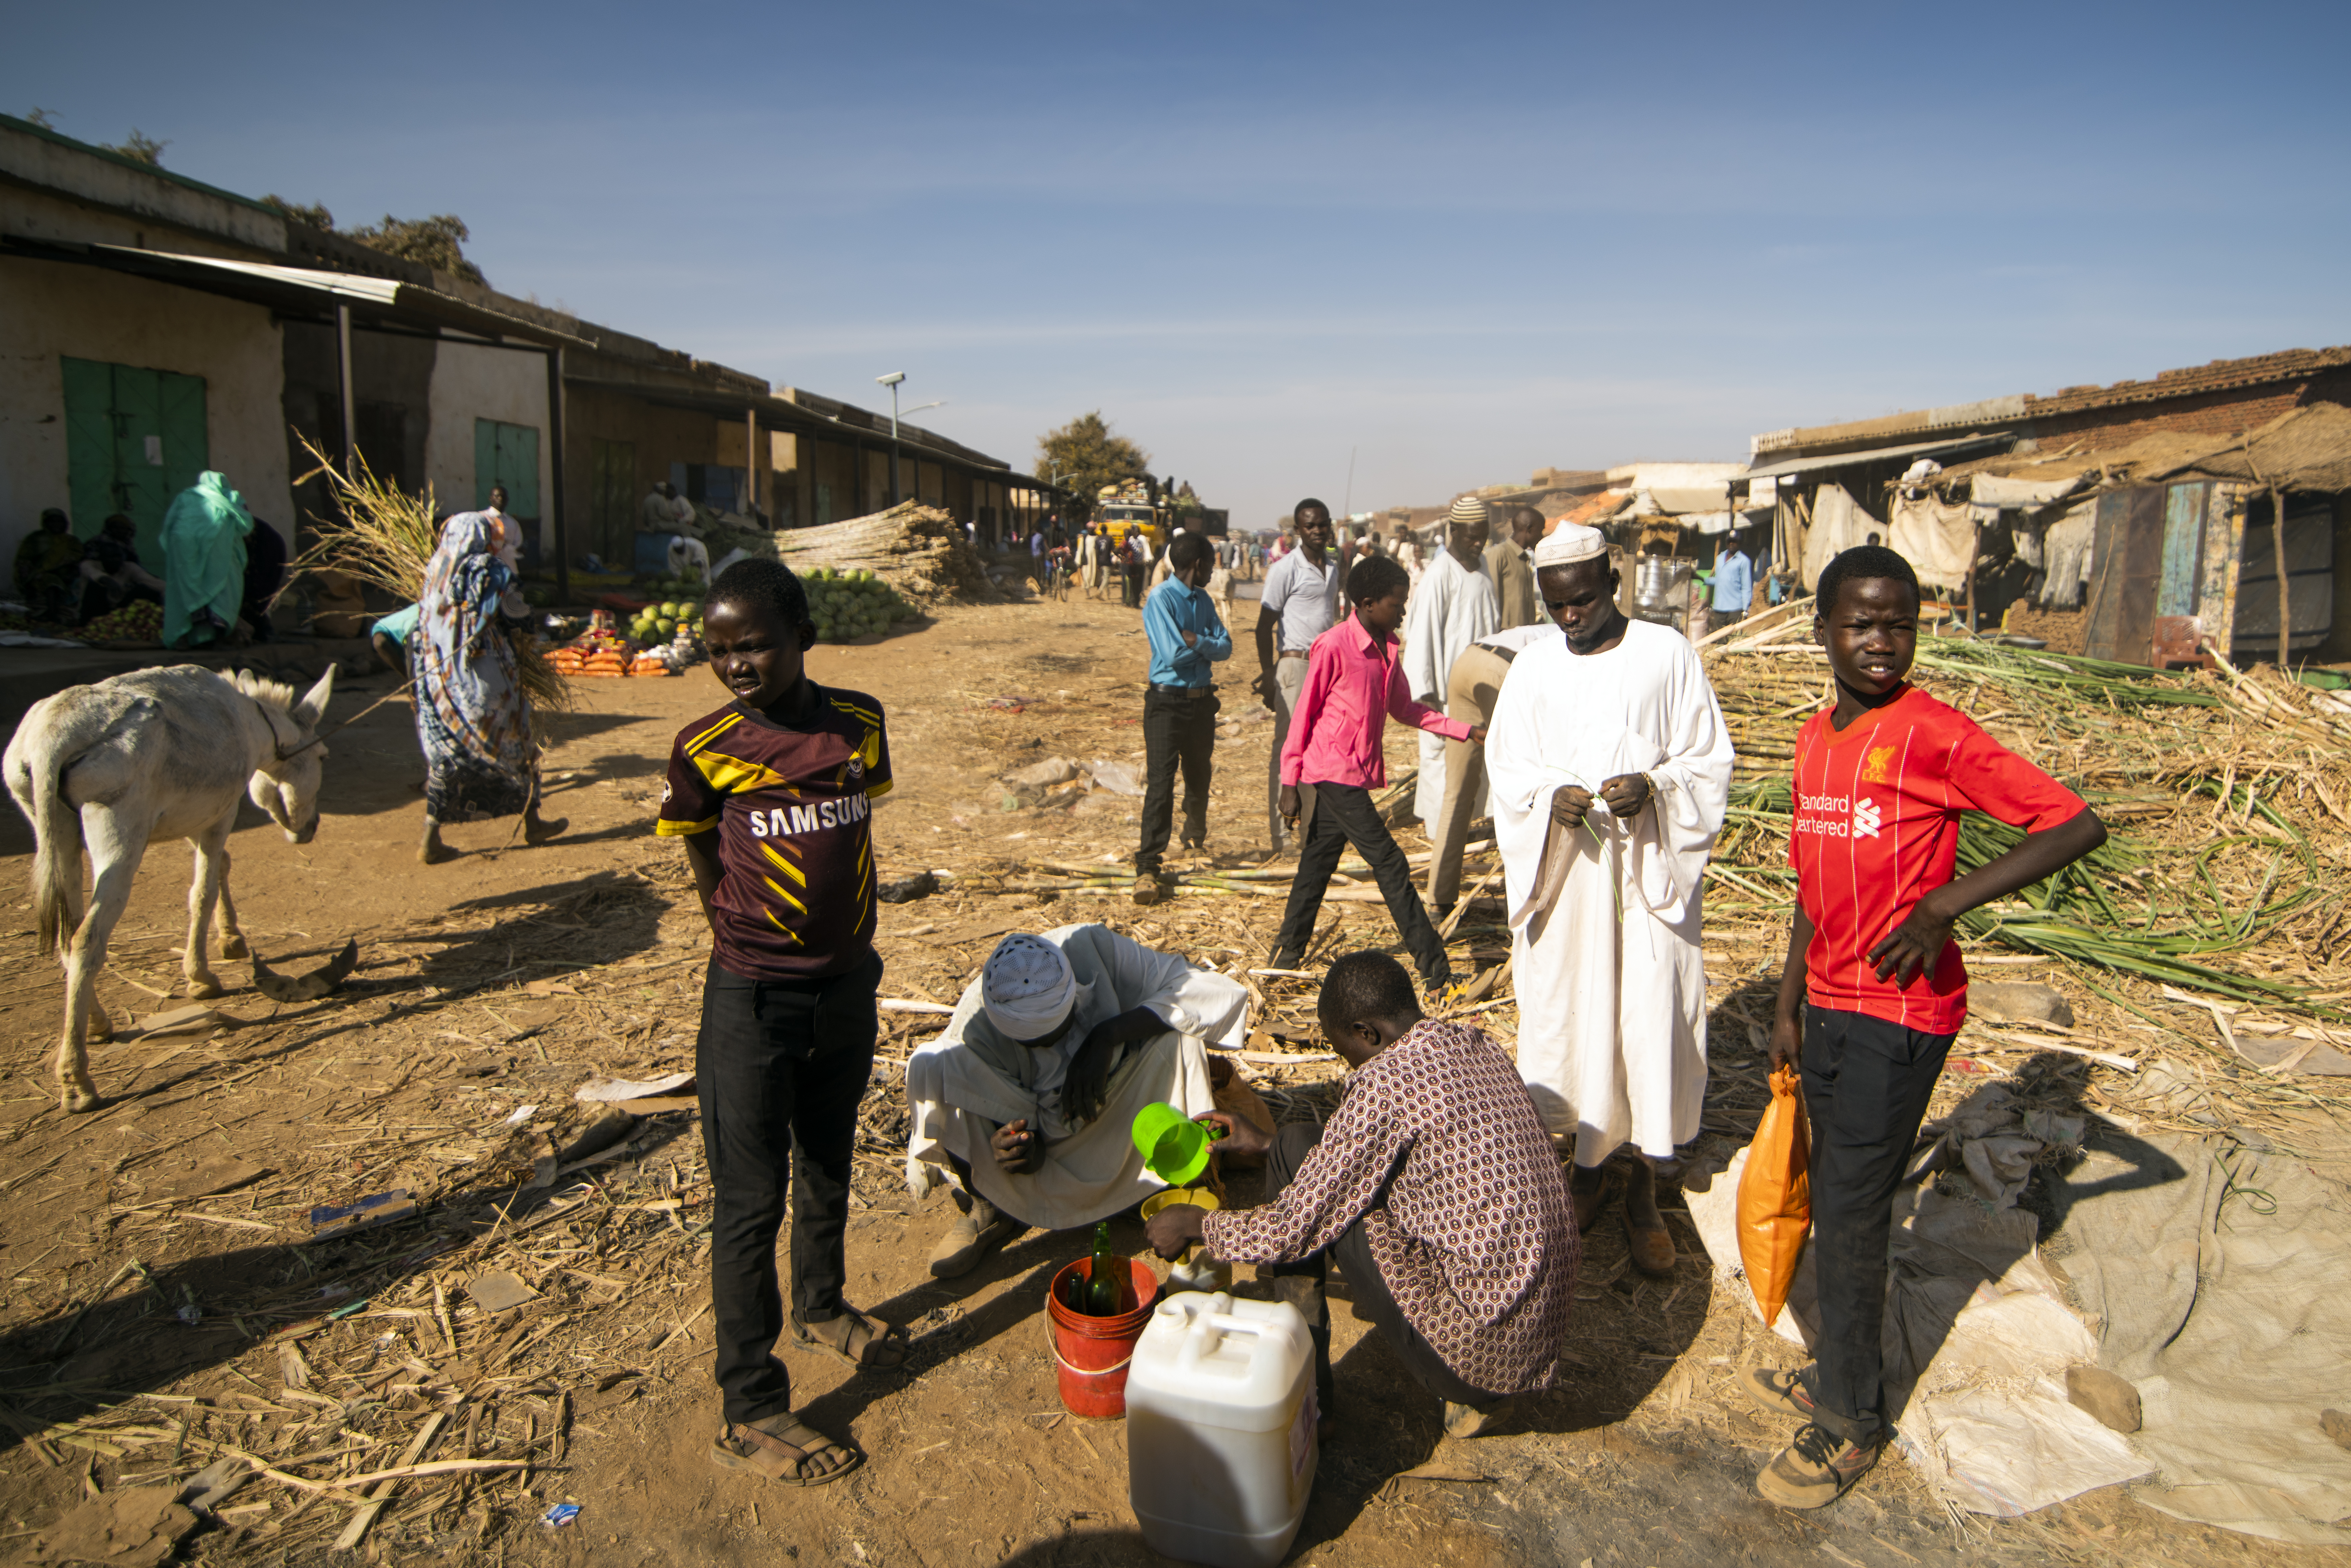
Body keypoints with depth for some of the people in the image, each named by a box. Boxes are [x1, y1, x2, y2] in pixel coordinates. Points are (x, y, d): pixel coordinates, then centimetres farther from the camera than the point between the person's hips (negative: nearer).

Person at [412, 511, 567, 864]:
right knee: (516, 745, 11)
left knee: (445, 755, 10)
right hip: (485, 680, -5)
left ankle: (431, 839, 5)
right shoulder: (489, 571, -10)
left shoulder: (434, 573, 7)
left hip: (437, 679, 5)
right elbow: (520, 615, -2)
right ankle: (532, 823, 22)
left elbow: (422, 627, 10)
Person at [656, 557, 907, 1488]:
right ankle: (750, 1412, 16)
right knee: (751, 1200, 3)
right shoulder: (706, 748, -12)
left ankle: (821, 1309, 47)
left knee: (829, 1166, 23)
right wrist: (751, 944, 1)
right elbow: (708, 870, 0)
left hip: (848, 987, 4)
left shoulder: (860, 723, -3)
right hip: (753, 1000, -4)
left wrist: (855, 951, 12)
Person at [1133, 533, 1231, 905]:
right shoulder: (1160, 600, -12)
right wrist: (1208, 644, -5)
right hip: (1167, 702, -7)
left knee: (1199, 777, 20)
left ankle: (1195, 840, 43)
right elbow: (1174, 655, -21)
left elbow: (1225, 648, 2)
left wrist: (1196, 641, -17)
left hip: (1202, 700, 7)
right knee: (1160, 783, -11)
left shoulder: (1204, 601, 11)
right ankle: (1148, 867, -11)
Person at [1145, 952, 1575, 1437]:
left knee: (1299, 1148, -2)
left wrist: (1197, 1224, 6)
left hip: (1479, 1355, -8)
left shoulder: (1386, 1083, -18)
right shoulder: (1480, 1047, 7)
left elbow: (1292, 1230, -11)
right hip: (1546, 1330, 8)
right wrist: (1266, 1144, 26)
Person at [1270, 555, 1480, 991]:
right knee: (1389, 865, -7)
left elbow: (1404, 708, 17)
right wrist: (1290, 782, -11)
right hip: (1335, 772, -8)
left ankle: (1288, 951, 26)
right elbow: (1304, 715, -12)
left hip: (1358, 773, 8)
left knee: (1319, 860, 15)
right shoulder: (1333, 647, -16)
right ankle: (1433, 966, -1)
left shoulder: (1388, 649, 8)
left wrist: (1466, 731, 13)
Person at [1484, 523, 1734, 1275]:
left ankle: (1643, 1189, 15)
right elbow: (1506, 769, 6)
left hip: (1650, 871, -2)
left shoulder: (1669, 655, -1)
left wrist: (1654, 786, -19)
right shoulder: (1534, 667, 5)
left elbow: (1709, 760, 0)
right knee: (1567, 1016, 7)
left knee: (1654, 1022, 1)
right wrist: (1551, 798, -14)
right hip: (1564, 875, 2)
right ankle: (1589, 1164, 26)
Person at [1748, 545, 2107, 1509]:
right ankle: (1840, 1373, 35)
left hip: (1898, 1013, -7)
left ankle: (1849, 1424, 19)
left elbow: (2077, 825, -17)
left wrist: (1944, 904, -24)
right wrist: (1789, 1006, 16)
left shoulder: (1935, 734, -14)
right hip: (1829, 1007, 7)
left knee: (1848, 1219, 1)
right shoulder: (1815, 739, 8)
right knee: (1839, 1203, 17)